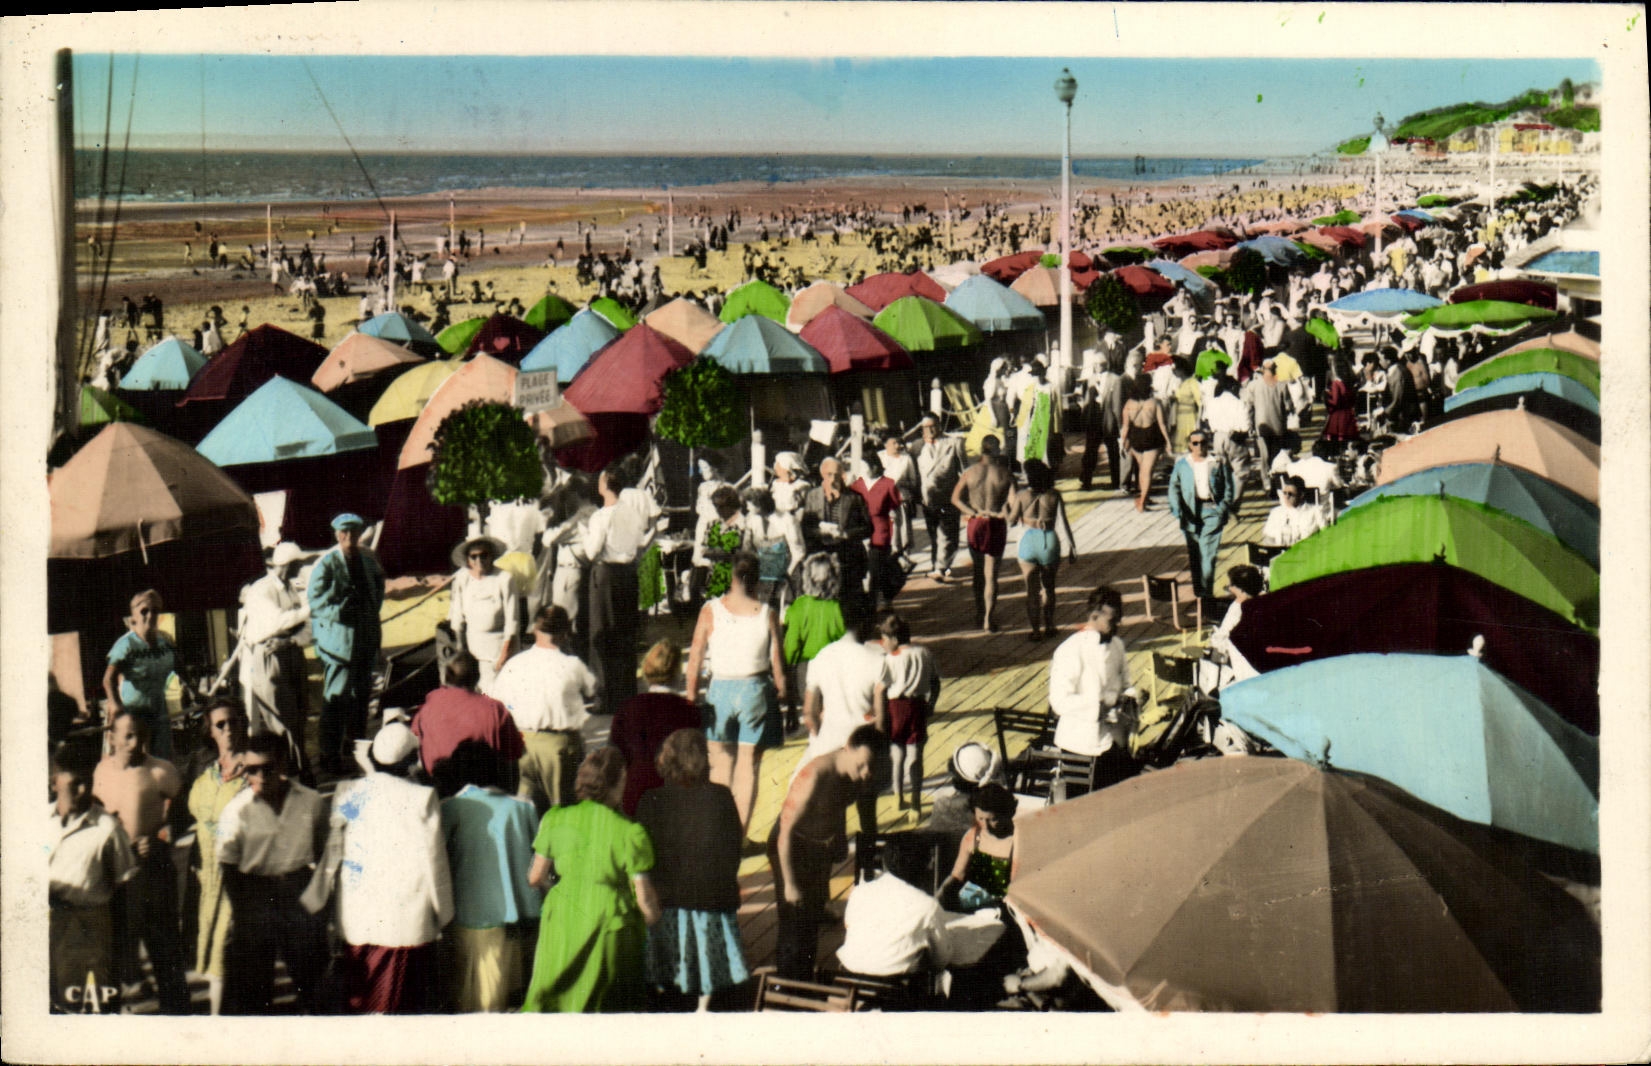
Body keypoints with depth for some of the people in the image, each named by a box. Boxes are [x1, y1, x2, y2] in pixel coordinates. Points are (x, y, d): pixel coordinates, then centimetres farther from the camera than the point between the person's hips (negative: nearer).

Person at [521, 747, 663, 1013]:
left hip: (562, 924, 3)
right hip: (610, 926, -3)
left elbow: (535, 878, 3)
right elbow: (644, 896, -9)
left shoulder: (554, 820, -3)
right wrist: (653, 919, 11)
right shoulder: (630, 832, -12)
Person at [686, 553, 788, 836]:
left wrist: (692, 694, 8)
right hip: (755, 689, -1)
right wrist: (781, 693, 9)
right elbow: (777, 662, -5)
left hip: (720, 688, 1)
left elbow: (695, 656, -2)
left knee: (721, 762, 16)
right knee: (748, 766, 5)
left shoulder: (711, 610, -6)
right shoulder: (767, 613, -7)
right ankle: (740, 835, 5)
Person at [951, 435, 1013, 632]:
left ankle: (979, 614, 24)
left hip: (975, 523, 2)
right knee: (991, 573, 2)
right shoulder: (1004, 474, -7)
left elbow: (955, 498, -8)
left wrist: (972, 512, -7)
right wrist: (1001, 513, -6)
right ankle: (988, 619, -3)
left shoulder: (970, 472, -2)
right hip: (996, 525, -2)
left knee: (978, 571, 18)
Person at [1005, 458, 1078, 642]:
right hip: (1050, 543, 1)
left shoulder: (1021, 496, -9)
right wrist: (1070, 548, -2)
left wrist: (1010, 505, 19)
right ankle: (1048, 626, 26)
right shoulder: (1054, 496, -7)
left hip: (1027, 542, -1)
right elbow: (1062, 524, -7)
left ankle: (1036, 630, 5)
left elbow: (1012, 521, 0)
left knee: (1032, 589, 6)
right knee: (1049, 588, 19)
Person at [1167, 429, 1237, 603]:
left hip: (1212, 510, -2)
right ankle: (1198, 590, 19)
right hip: (1190, 511, 2)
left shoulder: (1218, 462, 2)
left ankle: (1207, 592, -6)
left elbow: (1229, 486, 5)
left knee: (1208, 552, -9)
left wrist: (1225, 507, -5)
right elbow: (1174, 487, 6)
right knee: (1194, 553, 8)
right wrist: (1177, 508, -8)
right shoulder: (1182, 463, 6)